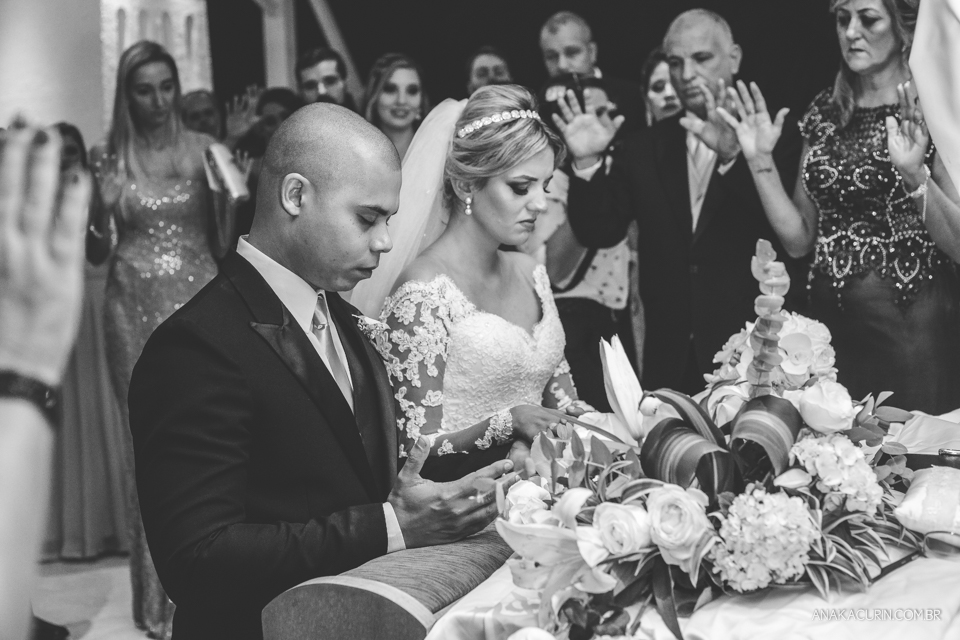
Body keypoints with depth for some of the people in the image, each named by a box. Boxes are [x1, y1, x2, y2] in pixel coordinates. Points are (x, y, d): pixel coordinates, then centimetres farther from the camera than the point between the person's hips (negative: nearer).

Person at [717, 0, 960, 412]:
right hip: (830, 319, 4)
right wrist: (760, 162, -3)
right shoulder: (825, 112, 8)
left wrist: (915, 174, -25)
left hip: (915, 326, -4)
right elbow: (798, 239, 7)